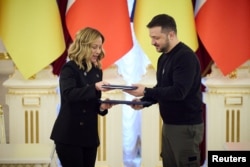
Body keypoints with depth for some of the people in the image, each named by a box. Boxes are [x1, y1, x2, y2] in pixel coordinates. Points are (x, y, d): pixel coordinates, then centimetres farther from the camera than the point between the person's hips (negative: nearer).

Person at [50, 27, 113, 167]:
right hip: (69, 135, -7)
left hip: (89, 135, 7)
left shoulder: (97, 71, 11)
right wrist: (94, 87, -36)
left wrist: (102, 107, -5)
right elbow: (68, 94, -27)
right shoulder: (69, 68, -10)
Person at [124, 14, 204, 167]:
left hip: (186, 126, -9)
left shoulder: (186, 57, -17)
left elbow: (178, 92, -25)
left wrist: (146, 92, -24)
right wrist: (143, 102, 0)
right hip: (169, 124, 9)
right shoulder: (164, 57, 12)